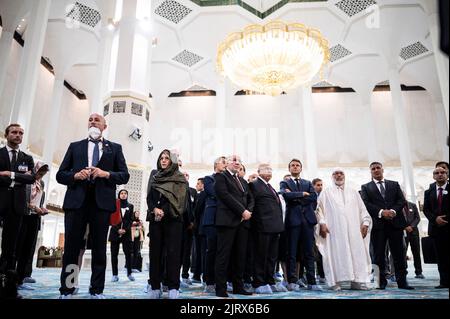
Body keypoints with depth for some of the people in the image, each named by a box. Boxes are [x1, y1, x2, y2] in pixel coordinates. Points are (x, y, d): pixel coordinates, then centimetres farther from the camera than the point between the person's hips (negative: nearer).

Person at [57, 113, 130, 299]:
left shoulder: (115, 148, 15)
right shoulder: (75, 146, 17)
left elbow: (124, 176, 7)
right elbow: (60, 175, 11)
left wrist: (106, 174, -10)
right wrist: (76, 175, -9)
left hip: (102, 201, 0)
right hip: (76, 201, 1)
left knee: (99, 248, 4)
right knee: (71, 247, 2)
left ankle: (97, 291, 11)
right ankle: (66, 291, 12)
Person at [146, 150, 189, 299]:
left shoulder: (180, 178, 7)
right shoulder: (155, 178, 17)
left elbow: (180, 198, -5)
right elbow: (149, 198, 8)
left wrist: (163, 211, -13)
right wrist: (155, 209, -11)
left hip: (173, 219, -3)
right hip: (156, 219, 3)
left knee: (173, 252, -7)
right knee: (155, 251, 1)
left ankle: (173, 287, -5)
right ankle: (155, 286, 7)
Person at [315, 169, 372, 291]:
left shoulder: (353, 192, 19)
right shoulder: (326, 192, 11)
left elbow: (362, 209, 15)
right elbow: (320, 209, 3)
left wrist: (365, 222, 1)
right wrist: (322, 224, -10)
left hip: (353, 229, 3)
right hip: (334, 229, -3)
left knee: (357, 253, -2)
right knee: (336, 253, -5)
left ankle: (356, 281, 4)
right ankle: (336, 281, -3)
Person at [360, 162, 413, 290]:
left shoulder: (394, 184, 17)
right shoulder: (366, 187, 11)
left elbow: (402, 200, 6)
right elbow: (366, 204, -2)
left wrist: (393, 210, -12)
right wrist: (381, 212, -15)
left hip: (395, 222, 2)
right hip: (377, 223, -1)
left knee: (399, 253, 2)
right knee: (379, 254, 0)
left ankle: (402, 281, 10)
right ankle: (381, 281, 7)